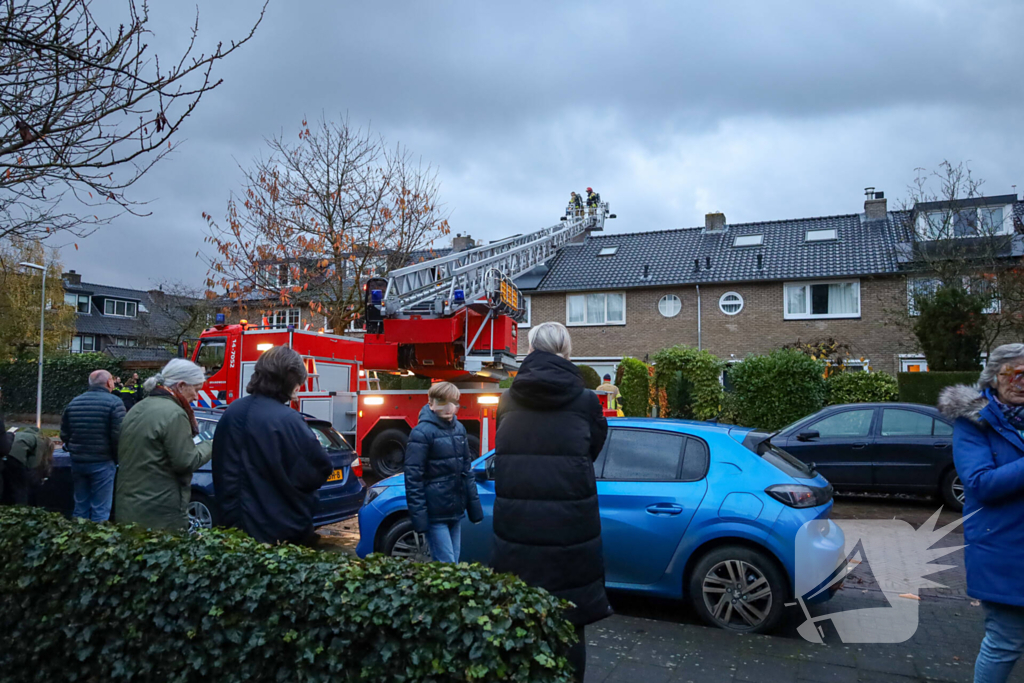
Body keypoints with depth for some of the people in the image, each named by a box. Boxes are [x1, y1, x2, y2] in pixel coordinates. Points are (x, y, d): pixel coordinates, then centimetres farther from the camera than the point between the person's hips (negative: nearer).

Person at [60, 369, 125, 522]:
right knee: (100, 510, 1)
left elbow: (64, 434, 12)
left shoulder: (74, 402, 8)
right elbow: (118, 435, -17)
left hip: (77, 462, 6)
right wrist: (116, 458, -3)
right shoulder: (114, 402, -11)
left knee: (80, 507, 16)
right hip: (102, 462, -6)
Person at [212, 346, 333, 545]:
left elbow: (222, 470, 11)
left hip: (240, 524, 7)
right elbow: (321, 468, -16)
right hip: (285, 530, -7)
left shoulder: (232, 412, 0)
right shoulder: (287, 420, -23)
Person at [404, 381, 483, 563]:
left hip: (456, 511, 7)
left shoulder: (459, 428, 9)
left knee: (453, 561, 14)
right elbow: (413, 477, -13)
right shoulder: (422, 432, -12)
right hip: (435, 513, -7)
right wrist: (418, 517, -16)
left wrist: (474, 507, 13)